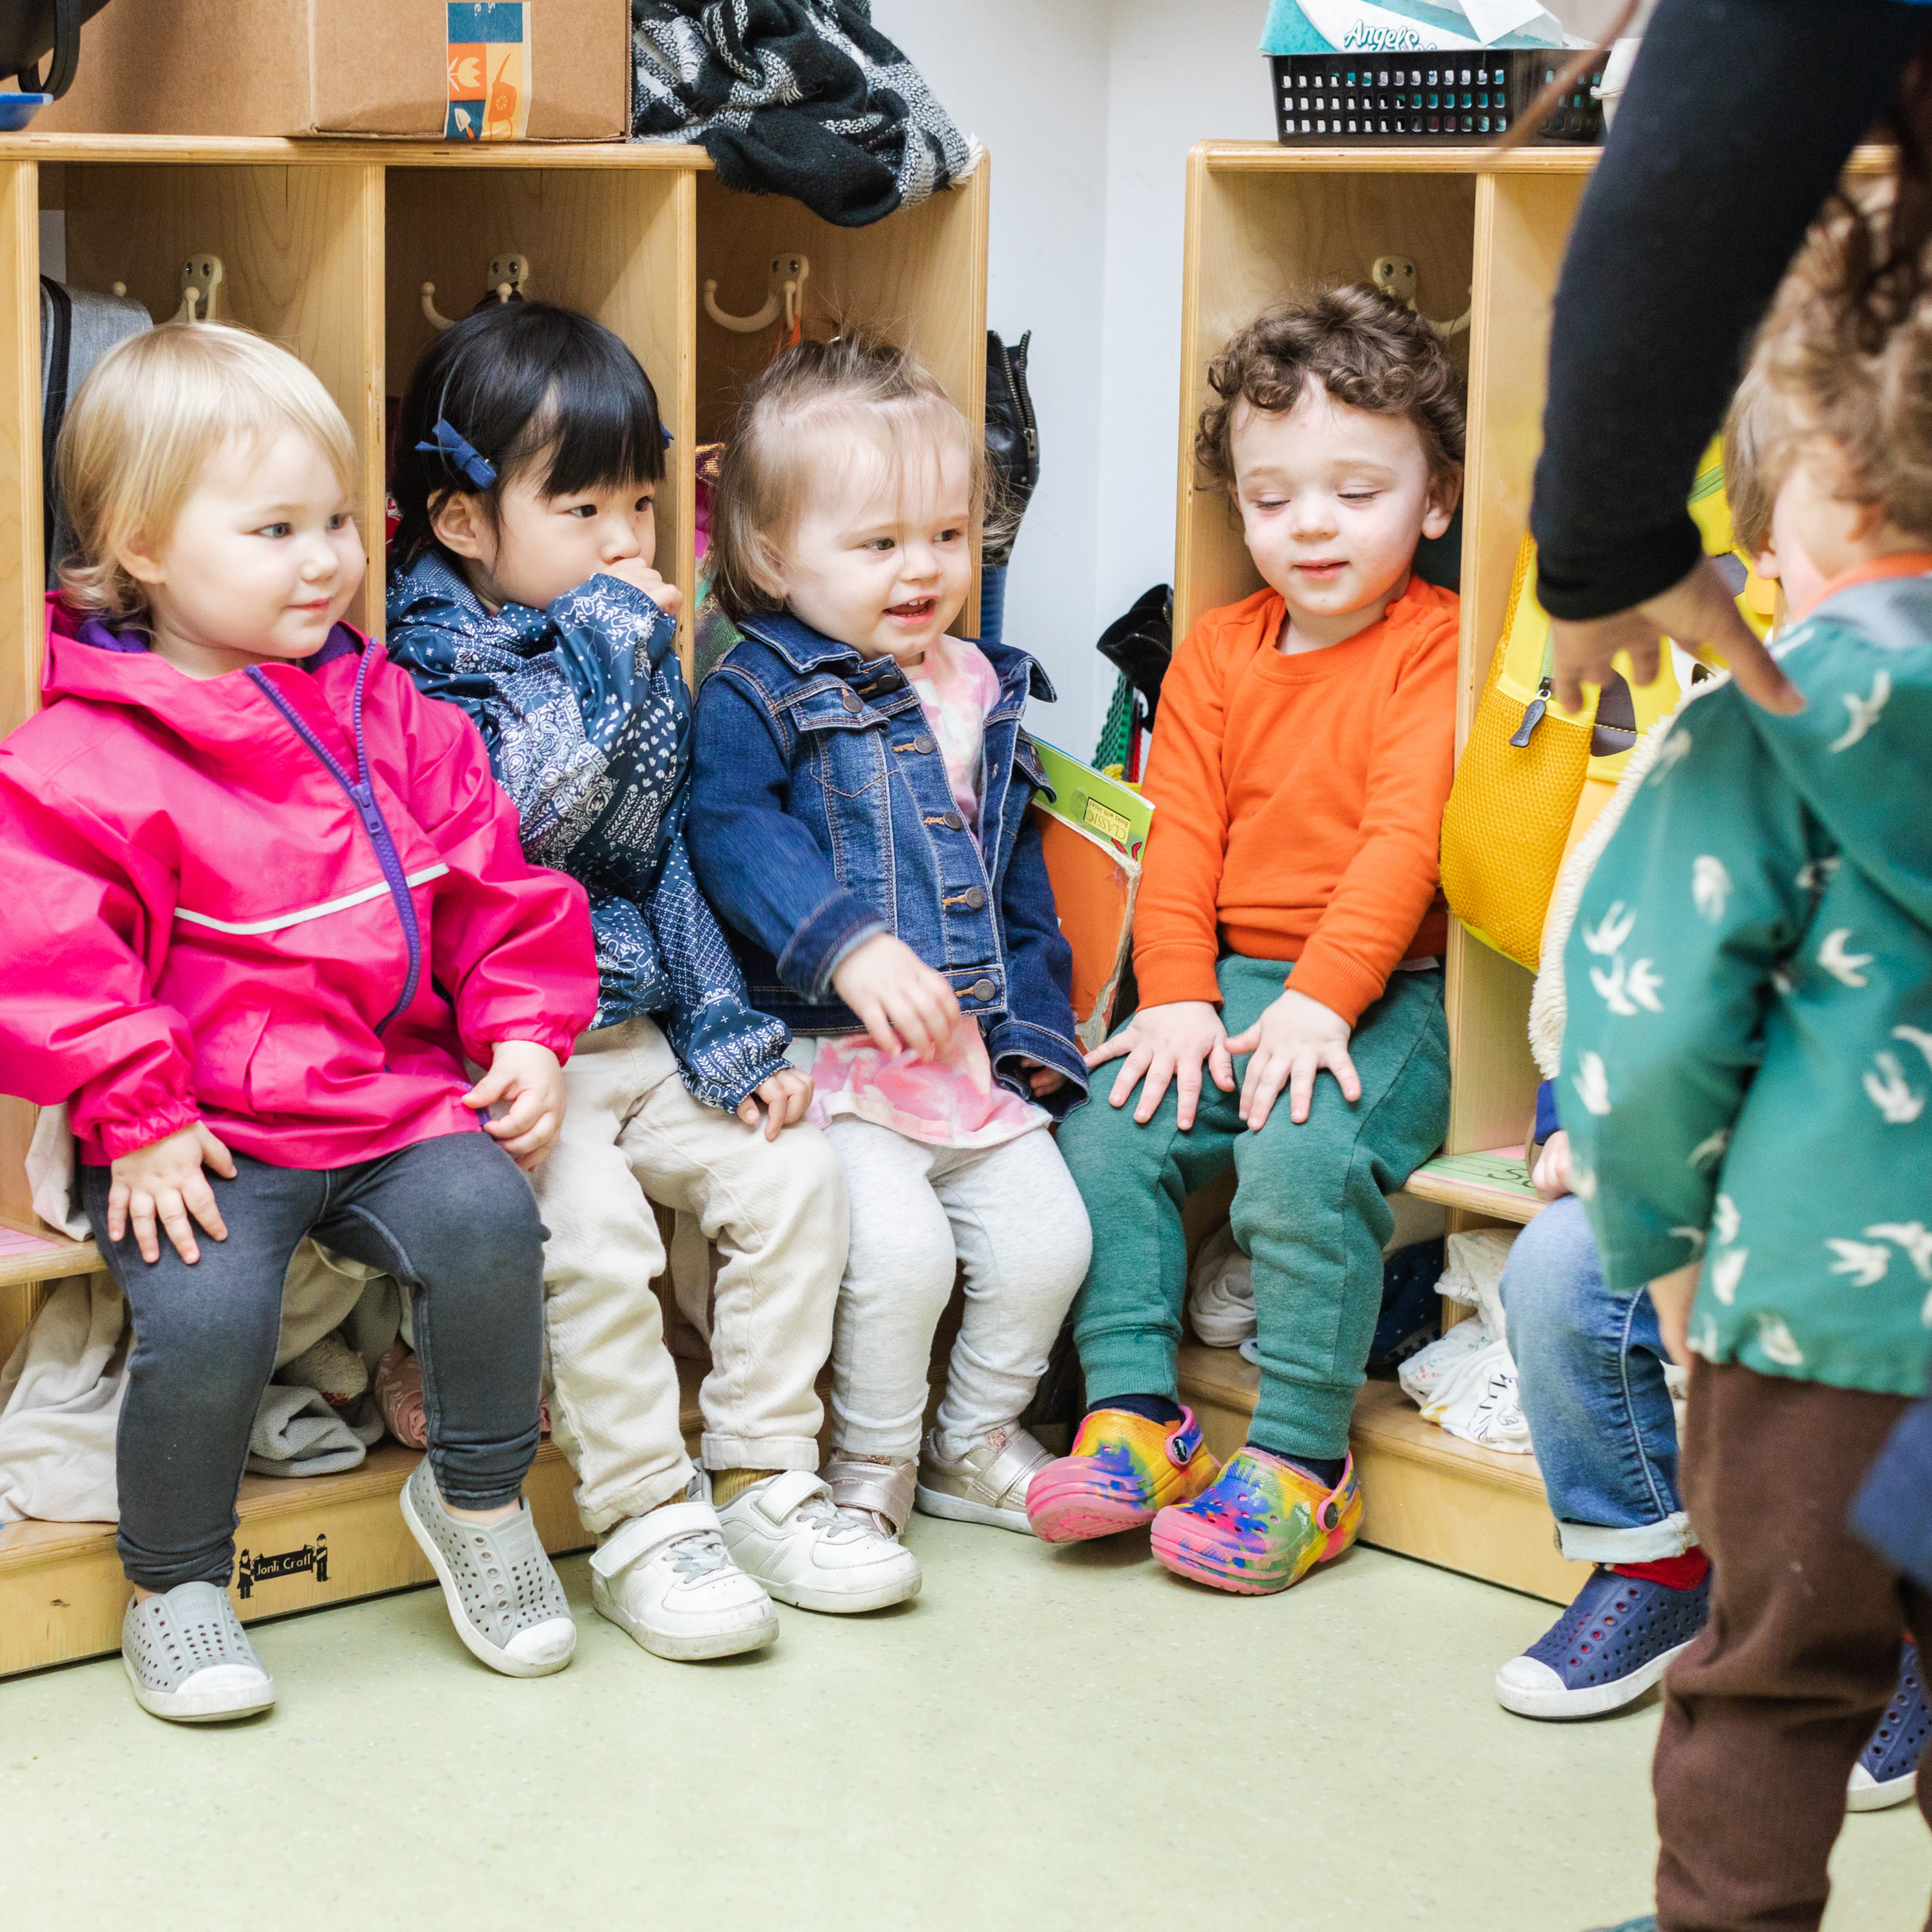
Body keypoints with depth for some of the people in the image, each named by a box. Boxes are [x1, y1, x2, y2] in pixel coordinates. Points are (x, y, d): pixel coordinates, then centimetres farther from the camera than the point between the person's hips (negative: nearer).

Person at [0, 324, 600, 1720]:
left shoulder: (387, 716, 11)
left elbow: (493, 883, 15)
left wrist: (526, 1033, 4)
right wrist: (135, 1120, -17)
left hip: (398, 1097, 4)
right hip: (204, 1137, -4)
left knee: (486, 1223, -22)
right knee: (206, 1313, -27)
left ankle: (479, 1499, 6)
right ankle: (176, 1586, 3)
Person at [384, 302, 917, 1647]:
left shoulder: (641, 653, 12)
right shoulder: (432, 661, -9)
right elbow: (517, 828, -24)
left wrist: (728, 1033, 7)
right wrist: (610, 650, -20)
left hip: (639, 1031, 7)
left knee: (792, 1171, -5)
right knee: (595, 1229, -26)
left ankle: (764, 1482, 4)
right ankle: (643, 1524, -13)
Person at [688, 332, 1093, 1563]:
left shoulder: (984, 696, 14)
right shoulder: (760, 694, -6)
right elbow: (732, 830, -20)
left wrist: (1037, 1022, 14)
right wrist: (847, 946, -31)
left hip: (976, 1051, 6)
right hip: (829, 1056, -6)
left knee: (1048, 1235, -2)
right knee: (903, 1248, -20)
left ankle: (977, 1440, 23)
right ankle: (871, 1466, 5)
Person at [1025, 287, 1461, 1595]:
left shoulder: (1438, 649, -5)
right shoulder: (1218, 654, 12)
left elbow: (1403, 837, -14)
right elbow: (1180, 835, 8)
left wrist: (1320, 999, -22)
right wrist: (1179, 997, -5)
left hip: (1382, 997, -6)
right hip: (1229, 982, 6)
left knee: (1302, 1153, -29)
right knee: (1107, 1129, -13)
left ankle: (1302, 1461, -15)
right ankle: (1135, 1413, -2)